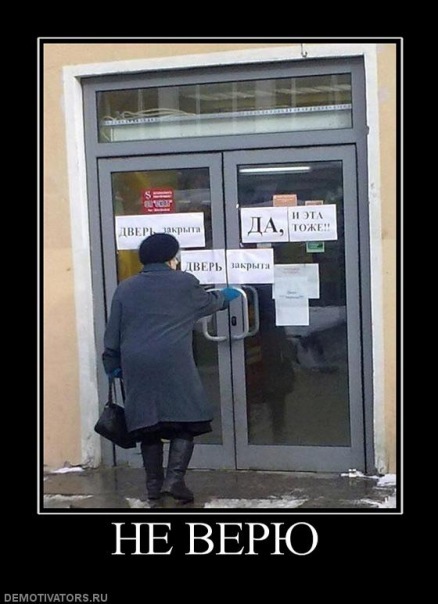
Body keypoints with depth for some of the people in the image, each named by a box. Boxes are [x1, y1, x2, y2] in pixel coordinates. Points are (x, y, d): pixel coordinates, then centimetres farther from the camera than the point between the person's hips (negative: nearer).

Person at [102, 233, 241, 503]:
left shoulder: (125, 288, 13)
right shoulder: (185, 283, 5)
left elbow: (113, 332, 13)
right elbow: (208, 303, 23)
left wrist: (112, 364, 20)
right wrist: (225, 295, 43)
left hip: (137, 367, 4)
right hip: (174, 365, -4)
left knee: (148, 425, 11)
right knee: (185, 422, 4)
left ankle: (154, 484, 16)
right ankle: (174, 479, -6)